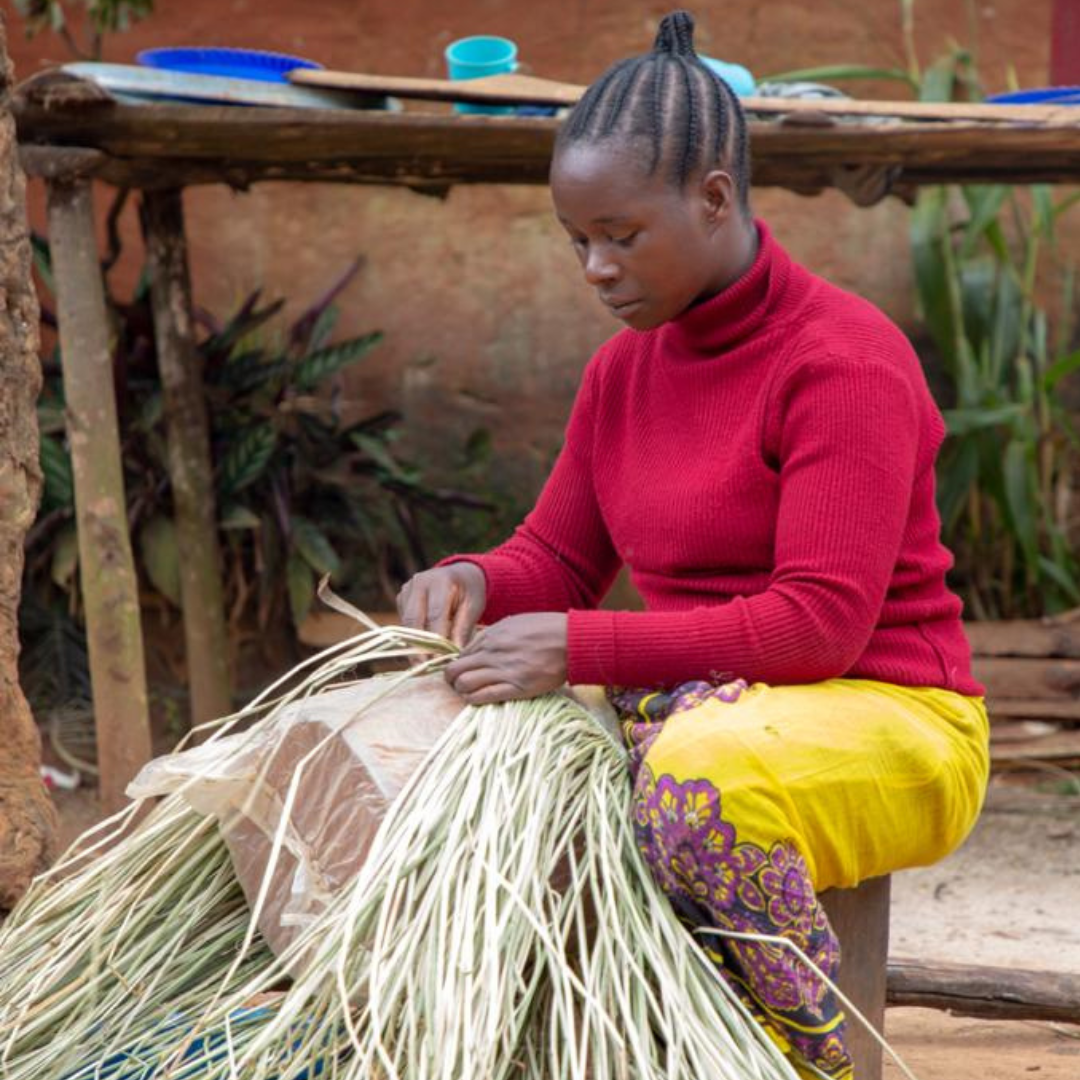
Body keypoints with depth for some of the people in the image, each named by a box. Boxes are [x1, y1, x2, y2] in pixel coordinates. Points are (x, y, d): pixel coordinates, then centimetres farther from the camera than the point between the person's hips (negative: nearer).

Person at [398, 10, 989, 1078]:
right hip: (696, 708, 7)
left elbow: (820, 623, -22)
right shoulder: (623, 369, 9)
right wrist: (471, 580, -11)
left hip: (886, 718, -7)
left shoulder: (845, 360, -16)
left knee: (700, 775, -39)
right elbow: (557, 557, 14)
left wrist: (579, 646, -27)